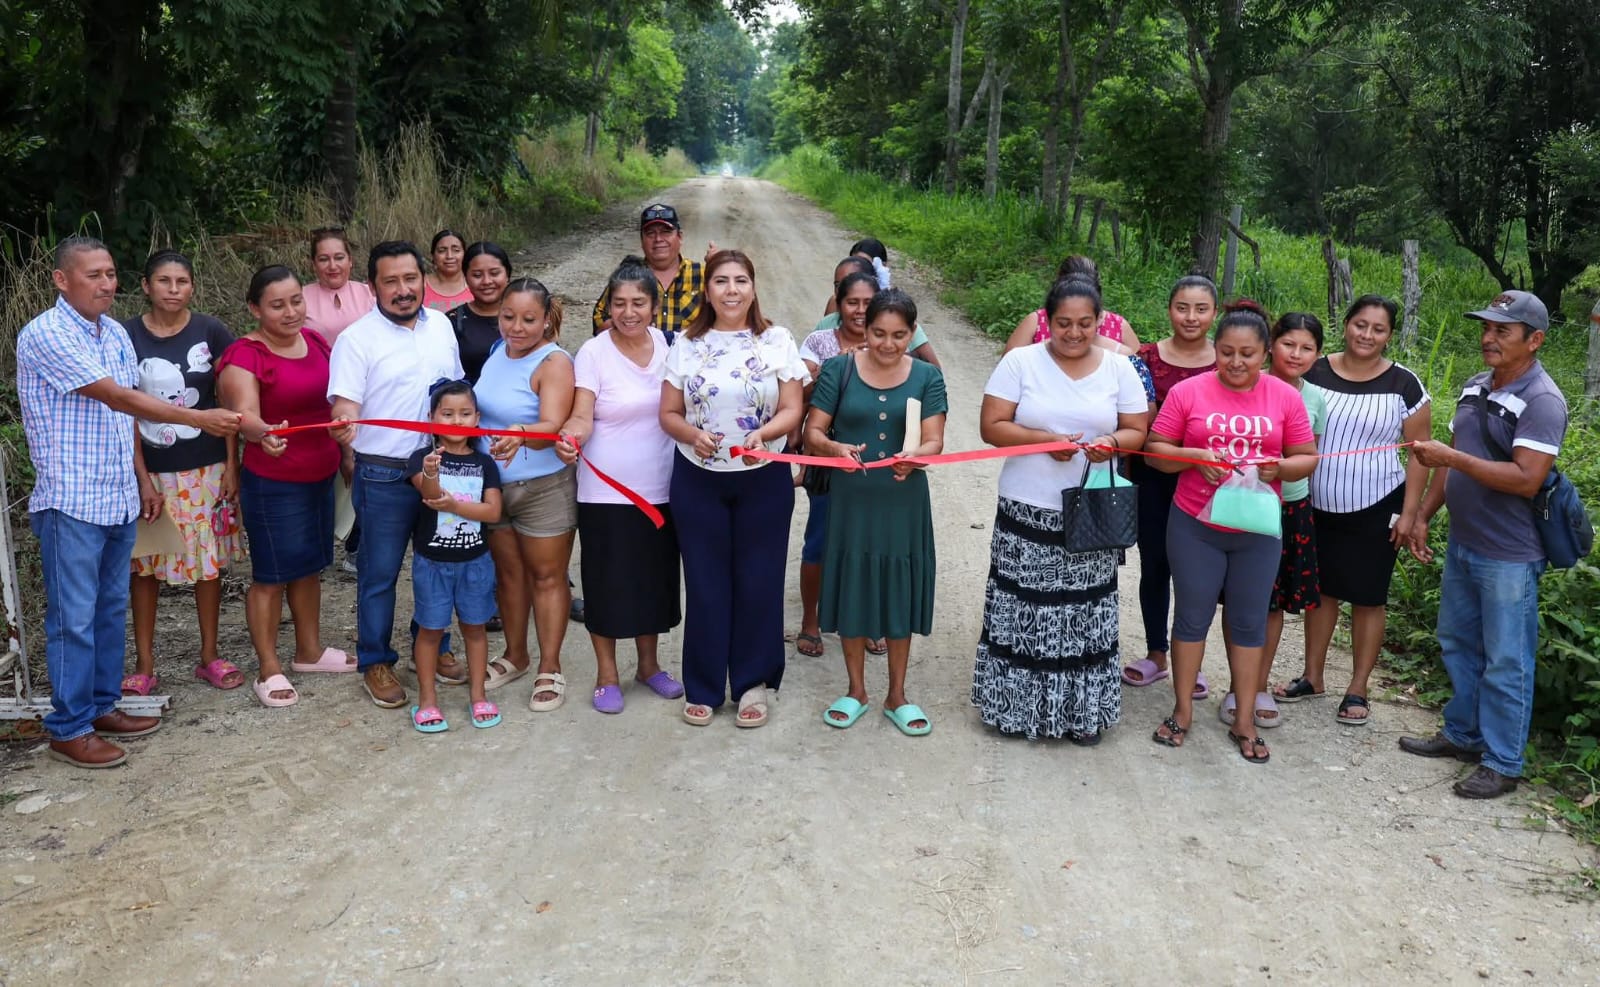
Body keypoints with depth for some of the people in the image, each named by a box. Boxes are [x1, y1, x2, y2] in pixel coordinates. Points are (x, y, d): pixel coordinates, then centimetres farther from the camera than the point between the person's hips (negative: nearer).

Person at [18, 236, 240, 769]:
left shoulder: (115, 333, 10)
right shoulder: (45, 335, -14)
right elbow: (117, 397, -21)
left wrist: (141, 482, 15)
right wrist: (199, 419, -26)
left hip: (118, 499, 8)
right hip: (70, 502, -7)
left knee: (112, 609, 15)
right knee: (74, 618, 0)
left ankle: (103, 706, 28)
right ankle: (69, 730, 10)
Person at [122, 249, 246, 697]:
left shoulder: (211, 333, -2)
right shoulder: (126, 337, -3)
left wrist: (231, 466, -4)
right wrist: (143, 479, -8)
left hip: (206, 470, 0)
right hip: (149, 471, 0)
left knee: (208, 562, 9)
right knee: (144, 567, 7)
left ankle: (209, 656, 24)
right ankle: (144, 664, 19)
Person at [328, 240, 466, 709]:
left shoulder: (441, 325, 7)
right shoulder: (357, 337, -10)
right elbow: (345, 403, -18)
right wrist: (346, 425, -40)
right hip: (384, 477, -5)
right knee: (379, 574, 5)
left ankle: (433, 647, 32)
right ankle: (376, 662, 19)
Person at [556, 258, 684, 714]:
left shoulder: (668, 345, 1)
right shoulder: (593, 352, -10)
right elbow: (582, 415, -17)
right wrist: (570, 438, -37)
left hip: (660, 487, 4)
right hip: (605, 491, -4)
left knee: (655, 577, 14)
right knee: (608, 582, 5)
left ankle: (649, 664, 33)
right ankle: (606, 675, 21)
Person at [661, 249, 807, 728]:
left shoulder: (777, 342, 0)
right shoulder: (687, 345, 3)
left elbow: (792, 411, -4)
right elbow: (669, 413, 3)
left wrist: (763, 433, -24)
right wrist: (693, 434, -18)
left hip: (763, 479, -1)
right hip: (698, 480, 1)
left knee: (758, 582, 5)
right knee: (705, 583, 6)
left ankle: (753, 684, 20)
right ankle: (703, 688, 20)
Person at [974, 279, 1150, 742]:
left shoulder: (1119, 368, 4)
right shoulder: (1019, 362, -3)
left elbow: (1137, 431, 6)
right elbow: (991, 426, -6)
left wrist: (1113, 442, -17)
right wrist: (1044, 439, -20)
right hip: (1027, 512, -1)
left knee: (1084, 612, 4)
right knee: (1024, 609, 3)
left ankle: (1082, 711, 18)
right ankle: (1015, 705, 19)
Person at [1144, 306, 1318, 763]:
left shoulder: (1286, 397, -2)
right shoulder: (1187, 392, -6)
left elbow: (1307, 458, 3)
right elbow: (1155, 450, -3)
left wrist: (1279, 467, -19)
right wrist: (1196, 456, -21)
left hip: (1257, 530, 1)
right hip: (1195, 525, -1)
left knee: (1249, 621, 9)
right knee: (1192, 616, 9)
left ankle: (1244, 720, 21)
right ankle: (1183, 710, 23)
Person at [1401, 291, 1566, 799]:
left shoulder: (1542, 401, -17)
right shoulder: (1475, 388, 9)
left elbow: (1526, 479, -26)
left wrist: (1452, 458, -26)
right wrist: (1423, 515, 12)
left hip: (1509, 557, -8)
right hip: (1462, 543, 8)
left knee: (1505, 662, 2)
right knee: (1458, 643, 19)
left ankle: (1502, 763, 14)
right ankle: (1462, 734, 35)